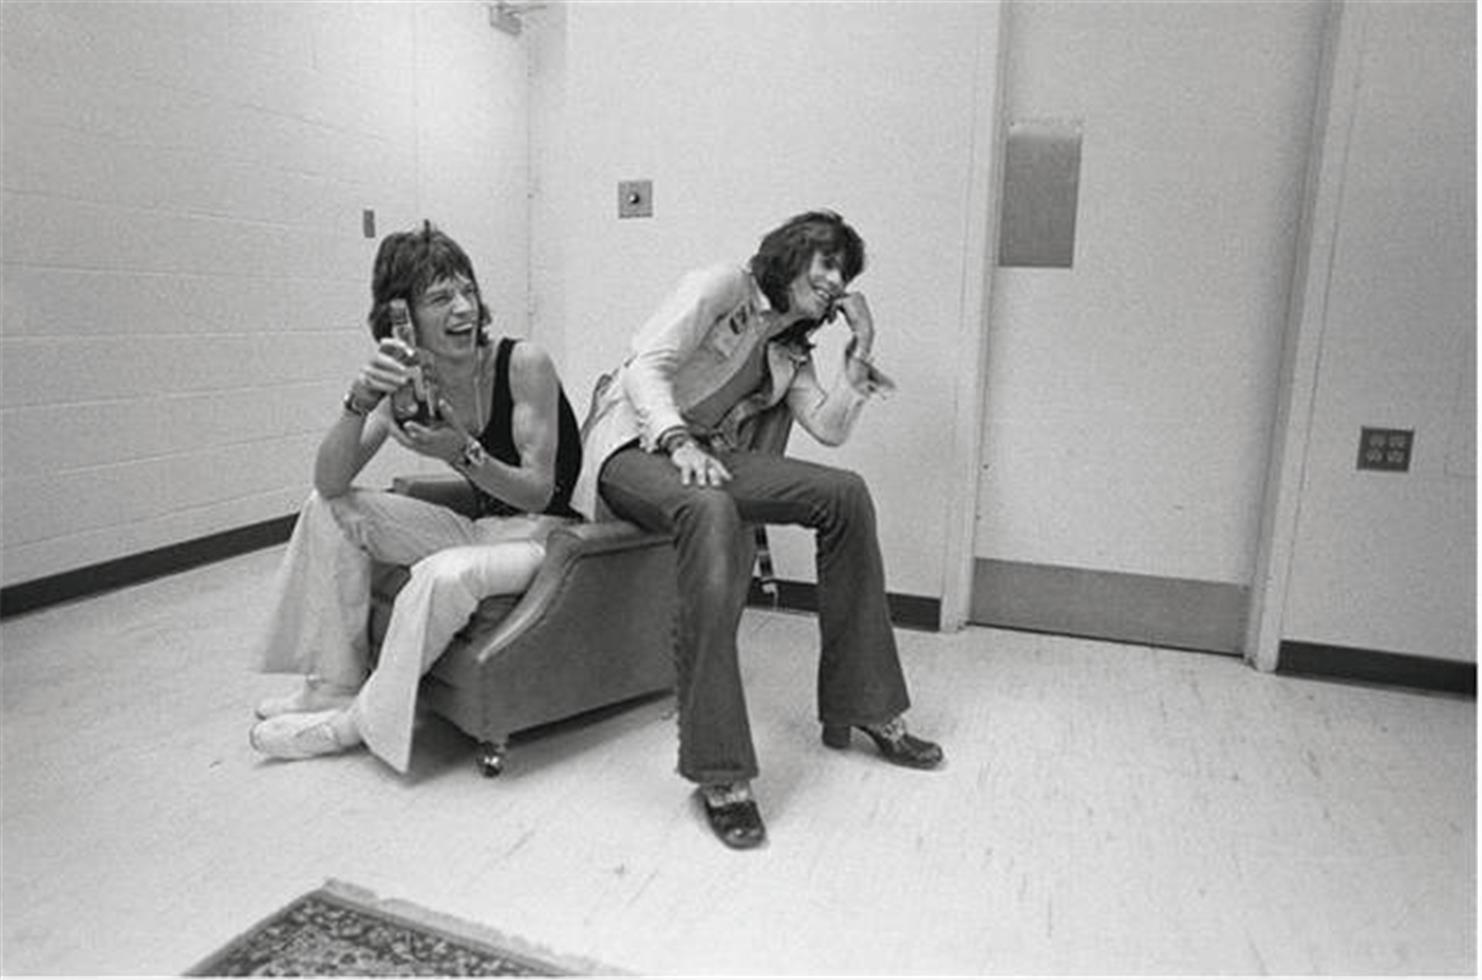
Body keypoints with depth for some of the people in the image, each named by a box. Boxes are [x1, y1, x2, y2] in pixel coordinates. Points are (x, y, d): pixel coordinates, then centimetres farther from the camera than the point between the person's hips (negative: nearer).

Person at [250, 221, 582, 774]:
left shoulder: (524, 364, -18)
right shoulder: (409, 381, -3)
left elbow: (539, 492, -18)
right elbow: (330, 482, -10)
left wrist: (465, 454, -35)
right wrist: (360, 402, -28)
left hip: (549, 532, -6)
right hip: (481, 528, 6)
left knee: (443, 574, -34)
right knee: (332, 509, -2)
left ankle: (364, 720, -9)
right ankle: (334, 684, 4)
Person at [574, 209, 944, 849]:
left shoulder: (789, 348, 21)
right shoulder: (725, 287, -1)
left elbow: (829, 428, 8)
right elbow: (646, 366, -13)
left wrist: (860, 352, 2)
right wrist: (680, 442, -29)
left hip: (709, 460, 7)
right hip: (633, 448, -7)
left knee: (845, 494, -11)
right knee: (710, 512, -40)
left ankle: (861, 707, -4)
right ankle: (718, 774, -39)